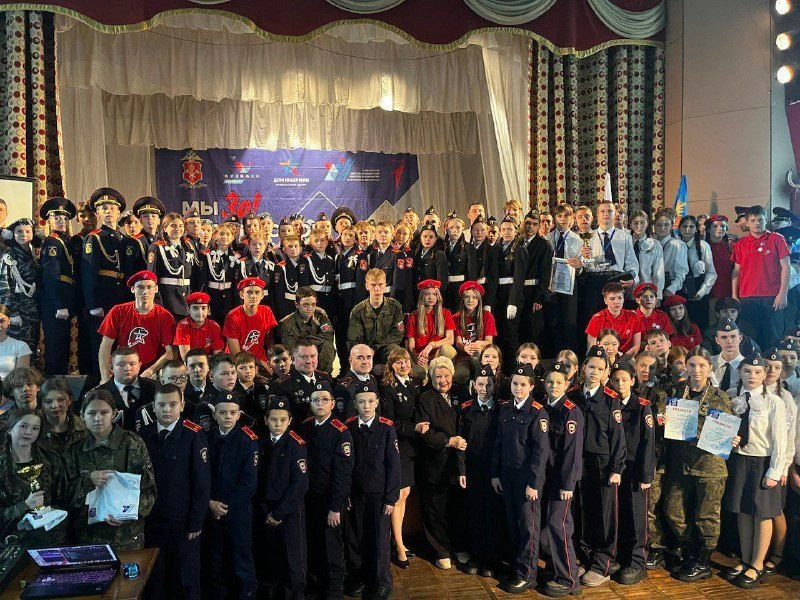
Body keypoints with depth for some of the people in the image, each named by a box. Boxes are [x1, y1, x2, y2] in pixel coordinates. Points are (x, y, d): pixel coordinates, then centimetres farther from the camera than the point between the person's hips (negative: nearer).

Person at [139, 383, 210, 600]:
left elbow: (202, 483, -10)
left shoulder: (194, 436, -10)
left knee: (187, 577, 11)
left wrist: (195, 523, -11)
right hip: (151, 520, 3)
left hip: (183, 522, -3)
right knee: (155, 577, 14)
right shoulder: (143, 435, 1)